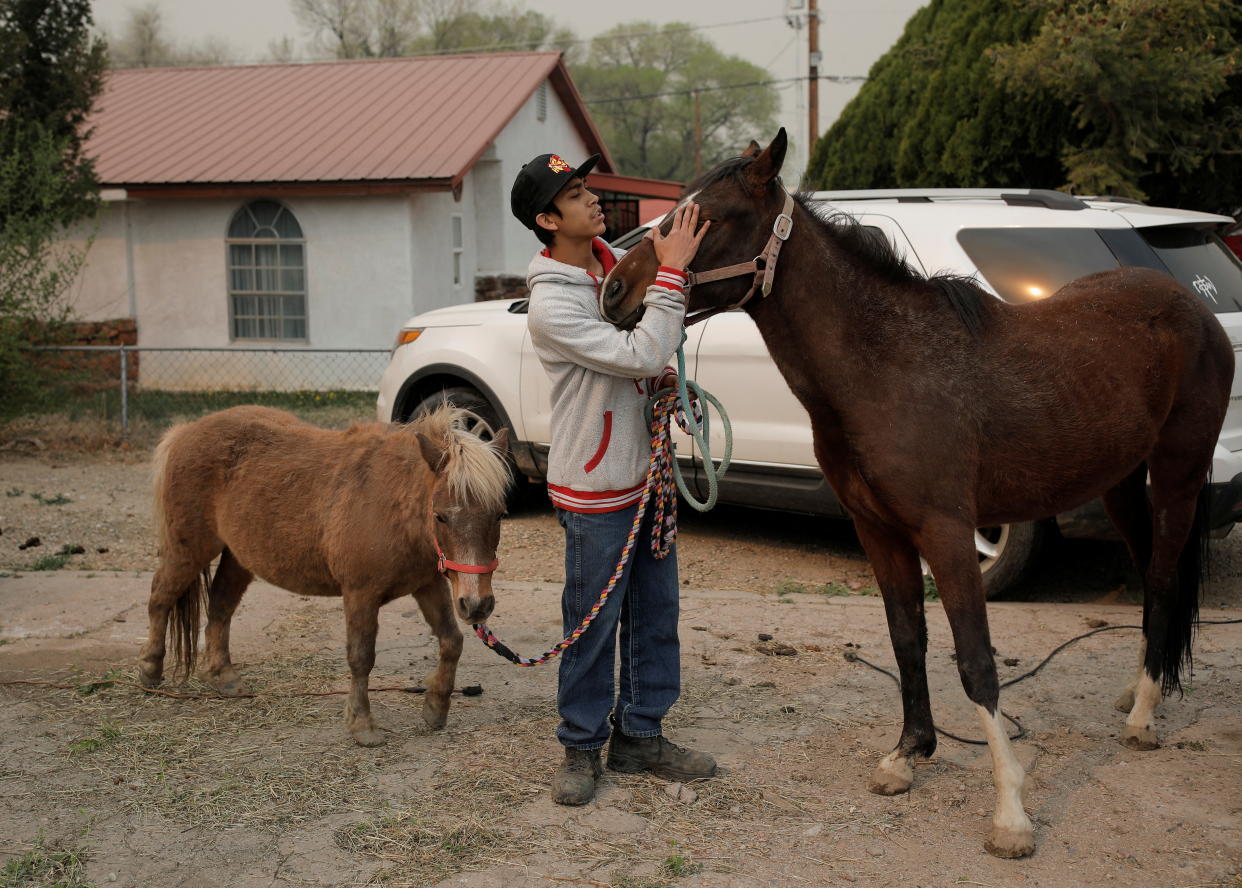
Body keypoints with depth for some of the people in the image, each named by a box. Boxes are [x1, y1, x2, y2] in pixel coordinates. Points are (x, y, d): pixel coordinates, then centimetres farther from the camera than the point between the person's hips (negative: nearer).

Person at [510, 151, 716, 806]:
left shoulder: (619, 263, 4)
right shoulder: (551, 304, -22)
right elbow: (639, 355, -29)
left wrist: (662, 374, 0)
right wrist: (670, 274, -28)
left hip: (646, 474, 8)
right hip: (596, 490, -8)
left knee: (655, 615, 15)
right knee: (593, 623, 3)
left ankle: (639, 735, 28)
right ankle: (582, 748, 20)